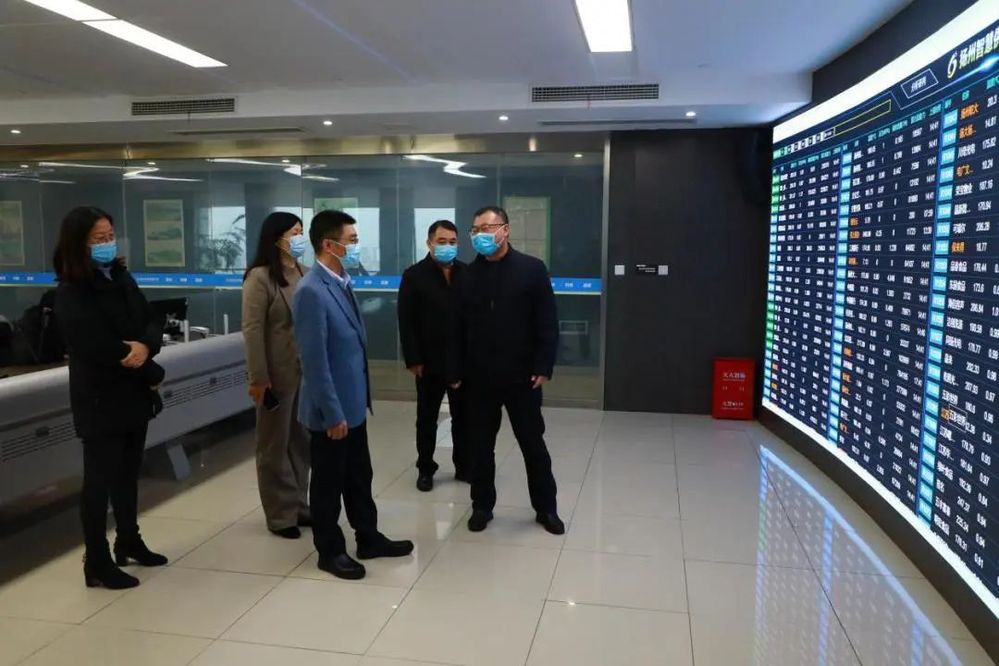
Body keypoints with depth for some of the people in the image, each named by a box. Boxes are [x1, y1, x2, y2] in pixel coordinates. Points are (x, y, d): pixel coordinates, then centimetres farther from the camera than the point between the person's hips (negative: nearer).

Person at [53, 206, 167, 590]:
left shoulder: (121, 278, 8)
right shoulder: (71, 294, -15)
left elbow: (150, 323, 4)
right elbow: (101, 351, -21)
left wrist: (145, 346, -19)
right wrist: (154, 374, -11)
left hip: (134, 395, 7)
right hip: (101, 401, -7)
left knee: (128, 474, 18)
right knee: (100, 480, 3)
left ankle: (129, 542, 33)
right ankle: (97, 564, 14)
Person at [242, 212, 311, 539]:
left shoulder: (303, 273, 8)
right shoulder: (260, 277, -10)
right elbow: (252, 330, -13)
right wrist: (258, 377, -15)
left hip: (305, 371, 6)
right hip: (278, 373, -6)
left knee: (301, 441, 14)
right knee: (276, 445, 8)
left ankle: (299, 505, 29)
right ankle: (280, 515, 20)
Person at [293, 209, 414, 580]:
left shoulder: (341, 283, 7)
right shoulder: (312, 291, -22)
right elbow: (315, 361, -23)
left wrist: (356, 399, 16)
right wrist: (333, 413, -21)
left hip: (353, 401, 9)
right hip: (332, 409, -9)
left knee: (359, 476, 19)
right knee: (329, 481, 9)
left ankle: (369, 539, 34)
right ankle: (330, 551, 25)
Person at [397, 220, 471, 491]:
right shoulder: (414, 275, -3)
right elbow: (406, 322, -6)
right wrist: (413, 360, -11)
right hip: (429, 361, -2)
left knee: (463, 417, 11)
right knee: (427, 419, 10)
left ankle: (464, 466, 25)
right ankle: (425, 469, 23)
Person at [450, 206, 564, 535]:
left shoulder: (532, 269, -4)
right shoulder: (468, 274, 4)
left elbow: (547, 324, -6)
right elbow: (458, 328, 4)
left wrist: (543, 367, -12)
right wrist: (455, 370, 1)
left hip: (521, 375, -2)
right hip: (479, 377, 2)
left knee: (533, 443, 9)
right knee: (481, 445, 12)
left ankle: (546, 508, 24)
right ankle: (482, 505, 28)